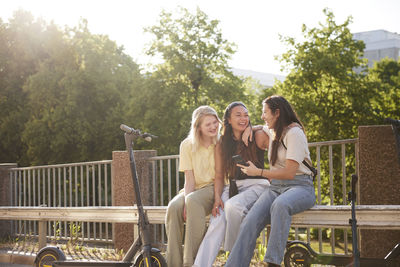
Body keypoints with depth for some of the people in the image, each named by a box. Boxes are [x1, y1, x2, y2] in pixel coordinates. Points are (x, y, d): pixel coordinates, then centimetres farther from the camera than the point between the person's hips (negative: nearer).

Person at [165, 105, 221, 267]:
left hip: (214, 188, -2)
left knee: (194, 201, -37)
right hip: (194, 189, 2)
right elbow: (189, 179, -3)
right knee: (174, 208, -32)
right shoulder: (187, 145, 2)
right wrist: (186, 201, -22)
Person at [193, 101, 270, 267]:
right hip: (232, 187, 3)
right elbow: (219, 175, 11)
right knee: (217, 219, -25)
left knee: (233, 206, -34)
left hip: (256, 185, -3)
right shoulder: (221, 144, 12)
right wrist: (217, 197, -4)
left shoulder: (257, 137, 3)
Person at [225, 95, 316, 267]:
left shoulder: (294, 132, -7)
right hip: (276, 187, 6)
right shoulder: (272, 131, 18)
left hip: (300, 187, -6)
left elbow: (289, 173, -14)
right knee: (250, 222, -24)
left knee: (280, 205, -42)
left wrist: (258, 172, -7)